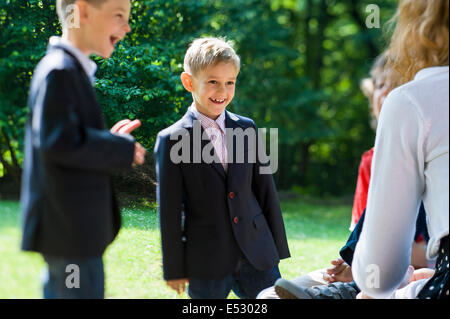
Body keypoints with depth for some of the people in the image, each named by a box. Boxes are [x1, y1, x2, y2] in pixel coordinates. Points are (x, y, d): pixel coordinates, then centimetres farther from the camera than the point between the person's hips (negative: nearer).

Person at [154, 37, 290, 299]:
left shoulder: (246, 129, 7)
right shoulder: (172, 140, -5)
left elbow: (266, 190, 10)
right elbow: (169, 211, -5)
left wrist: (278, 249, 9)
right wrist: (174, 269, -5)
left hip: (257, 257, 3)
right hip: (206, 265, -3)